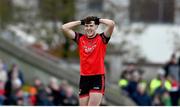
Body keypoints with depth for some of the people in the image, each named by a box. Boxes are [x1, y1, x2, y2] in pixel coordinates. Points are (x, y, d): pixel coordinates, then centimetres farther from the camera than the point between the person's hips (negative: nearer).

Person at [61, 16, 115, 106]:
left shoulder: (101, 39, -2)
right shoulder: (80, 39, 8)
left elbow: (111, 24, -16)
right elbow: (64, 27, 4)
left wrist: (98, 20, -1)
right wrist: (81, 22, 6)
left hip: (98, 77, -4)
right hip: (84, 78, 4)